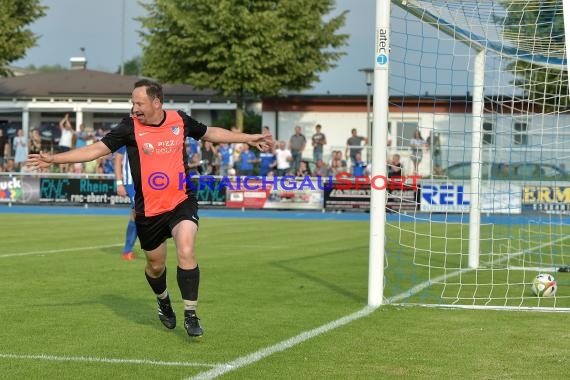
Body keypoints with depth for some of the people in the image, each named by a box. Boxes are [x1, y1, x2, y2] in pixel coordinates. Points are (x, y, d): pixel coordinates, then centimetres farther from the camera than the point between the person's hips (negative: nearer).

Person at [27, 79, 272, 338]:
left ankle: (190, 315, -12)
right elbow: (97, 149, -8)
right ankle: (163, 302, 46)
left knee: (186, 252, -21)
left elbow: (210, 133, 16)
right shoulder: (129, 127, -8)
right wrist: (54, 159, -15)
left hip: (182, 202, 0)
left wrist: (248, 138, 19)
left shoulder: (180, 120, -2)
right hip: (148, 209, 1)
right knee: (156, 265, 13)